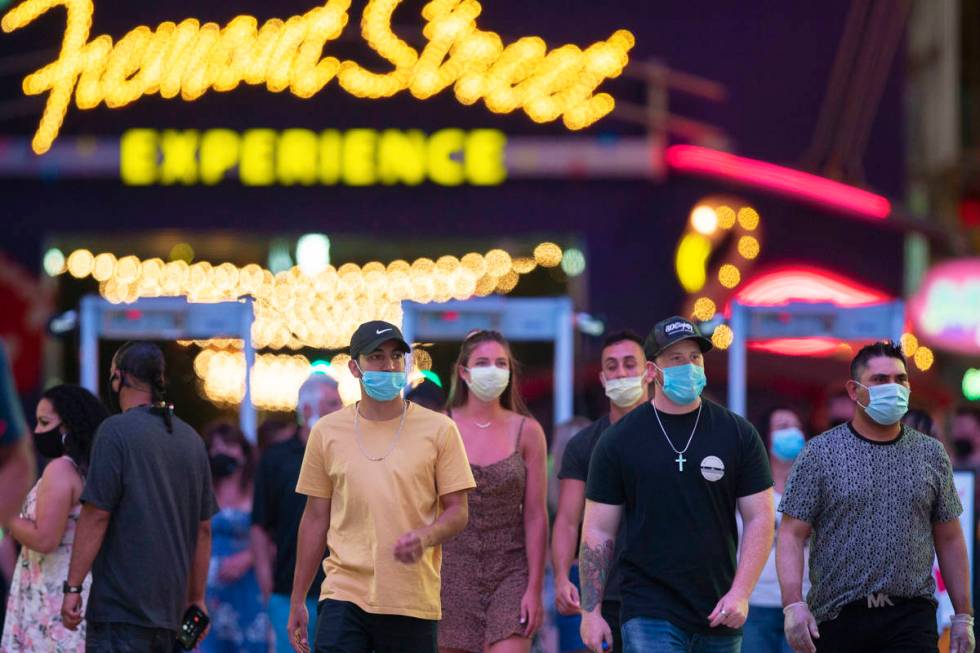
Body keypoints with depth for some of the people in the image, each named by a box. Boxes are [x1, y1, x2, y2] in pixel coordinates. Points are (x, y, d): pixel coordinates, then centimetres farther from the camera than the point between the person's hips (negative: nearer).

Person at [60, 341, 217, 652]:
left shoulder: (115, 432, -8)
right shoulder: (192, 439, 13)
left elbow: (96, 516, -13)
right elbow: (203, 529, 16)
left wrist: (73, 586, -10)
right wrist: (196, 598, 22)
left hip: (120, 606, -7)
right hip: (171, 607, 7)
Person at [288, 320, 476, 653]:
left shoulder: (439, 430, 2)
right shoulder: (327, 432, 7)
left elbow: (457, 512, 2)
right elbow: (315, 518, 12)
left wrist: (425, 537, -21)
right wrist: (297, 600, 12)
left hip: (413, 601, 0)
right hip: (344, 595, 0)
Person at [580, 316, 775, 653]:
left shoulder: (737, 434, 4)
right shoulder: (619, 441, 2)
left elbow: (759, 518, 3)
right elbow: (599, 530, 3)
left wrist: (740, 593, -8)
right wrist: (591, 611, -3)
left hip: (719, 614, 2)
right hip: (650, 614, -2)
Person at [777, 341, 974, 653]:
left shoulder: (932, 454, 10)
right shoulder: (819, 453, 1)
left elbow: (949, 540, 13)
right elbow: (792, 536, -3)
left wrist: (963, 616, 9)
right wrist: (793, 604, -17)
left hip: (910, 618, 1)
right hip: (836, 616, -1)